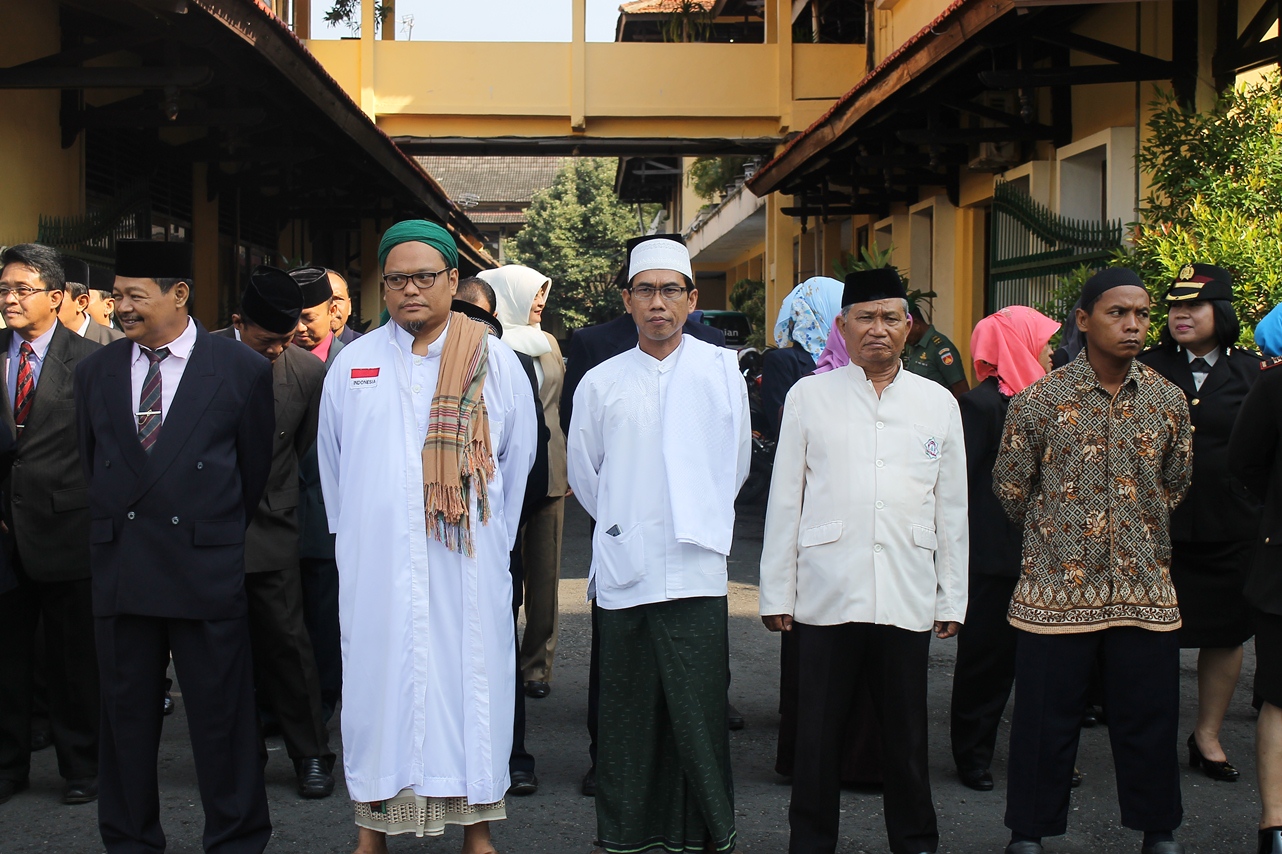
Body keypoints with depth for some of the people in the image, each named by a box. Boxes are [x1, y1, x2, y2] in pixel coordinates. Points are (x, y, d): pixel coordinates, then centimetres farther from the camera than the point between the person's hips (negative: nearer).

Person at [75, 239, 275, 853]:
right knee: (126, 713, 10)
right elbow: (91, 462, 18)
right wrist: (117, 531, 15)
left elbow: (254, 469, 6)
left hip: (205, 569, -3)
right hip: (119, 570, 4)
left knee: (220, 714, 2)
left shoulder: (242, 370, -2)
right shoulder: (95, 371, 9)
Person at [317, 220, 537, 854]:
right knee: (377, 682, 4)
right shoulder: (353, 364, 7)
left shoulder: (495, 364, 3)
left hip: (467, 570, -1)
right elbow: (332, 465, 16)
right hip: (376, 569, 1)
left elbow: (516, 464, 11)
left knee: (468, 683, 3)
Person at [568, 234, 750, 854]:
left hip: (693, 570, -1)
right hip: (621, 570, 2)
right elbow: (583, 474, 18)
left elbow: (735, 464, 14)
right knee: (628, 716, 7)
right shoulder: (600, 383, 9)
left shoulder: (721, 370, 6)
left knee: (698, 715, -2)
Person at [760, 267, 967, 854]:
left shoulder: (938, 403, 10)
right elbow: (785, 499, 5)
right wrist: (776, 592, 2)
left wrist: (952, 599, 8)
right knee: (818, 731, 5)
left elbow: (952, 508, 10)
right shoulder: (809, 396, 6)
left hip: (907, 598, 1)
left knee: (906, 731, 9)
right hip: (827, 594, -1)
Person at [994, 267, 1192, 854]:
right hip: (1056, 589, -2)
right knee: (1046, 718, 6)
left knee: (1150, 718, 10)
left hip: (1145, 589, 3)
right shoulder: (1040, 399, -6)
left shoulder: (1167, 400, 4)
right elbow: (1010, 488, 6)